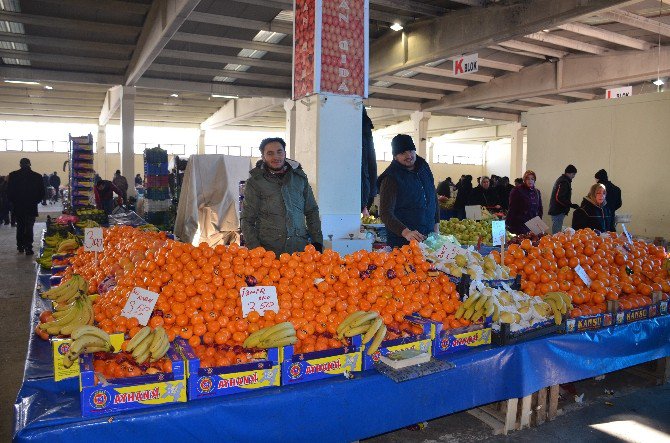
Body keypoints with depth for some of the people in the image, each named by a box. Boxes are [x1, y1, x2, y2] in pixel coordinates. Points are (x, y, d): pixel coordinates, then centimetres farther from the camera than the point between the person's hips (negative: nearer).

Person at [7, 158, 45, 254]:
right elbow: (41, 193, -3)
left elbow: (9, 192, -3)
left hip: (17, 207, 2)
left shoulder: (13, 175, -5)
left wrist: (14, 202, 12)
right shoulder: (37, 176, -7)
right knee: (29, 228, 2)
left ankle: (20, 247, 22)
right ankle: (28, 249, -2)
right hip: (31, 207, -2)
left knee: (20, 227, 17)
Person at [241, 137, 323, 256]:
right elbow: (248, 220, 1)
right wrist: (255, 250, -8)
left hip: (300, 249, 3)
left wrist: (317, 241, 8)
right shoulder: (255, 182, 2)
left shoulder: (299, 177, 11)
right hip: (269, 251, -2)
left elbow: (311, 211, 15)